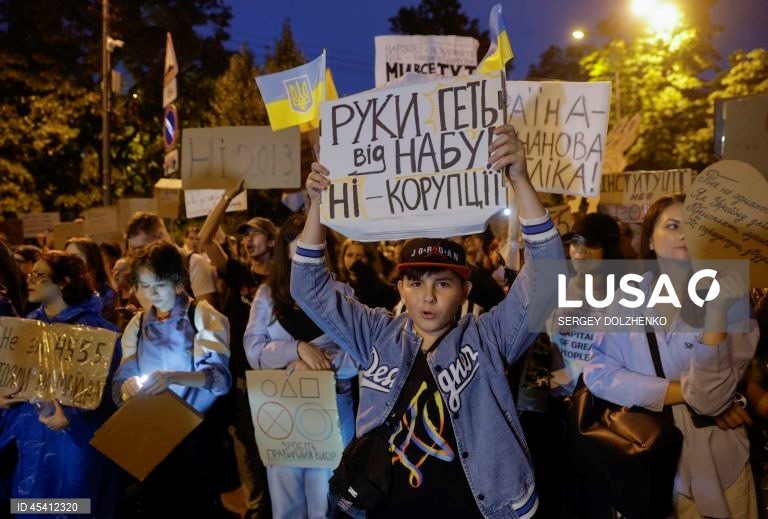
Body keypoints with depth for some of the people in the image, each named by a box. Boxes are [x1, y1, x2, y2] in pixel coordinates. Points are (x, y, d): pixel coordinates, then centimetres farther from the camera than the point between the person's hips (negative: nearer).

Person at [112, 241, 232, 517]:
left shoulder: (202, 315, -2)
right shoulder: (137, 325, 13)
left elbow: (221, 376, -13)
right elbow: (121, 381, 9)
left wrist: (173, 378, -29)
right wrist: (129, 386, -15)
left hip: (197, 428, -4)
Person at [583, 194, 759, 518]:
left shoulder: (729, 299, -11)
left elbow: (711, 398, -19)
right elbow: (597, 374, -14)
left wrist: (716, 314, -29)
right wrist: (681, 392, -16)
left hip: (709, 465, -1)